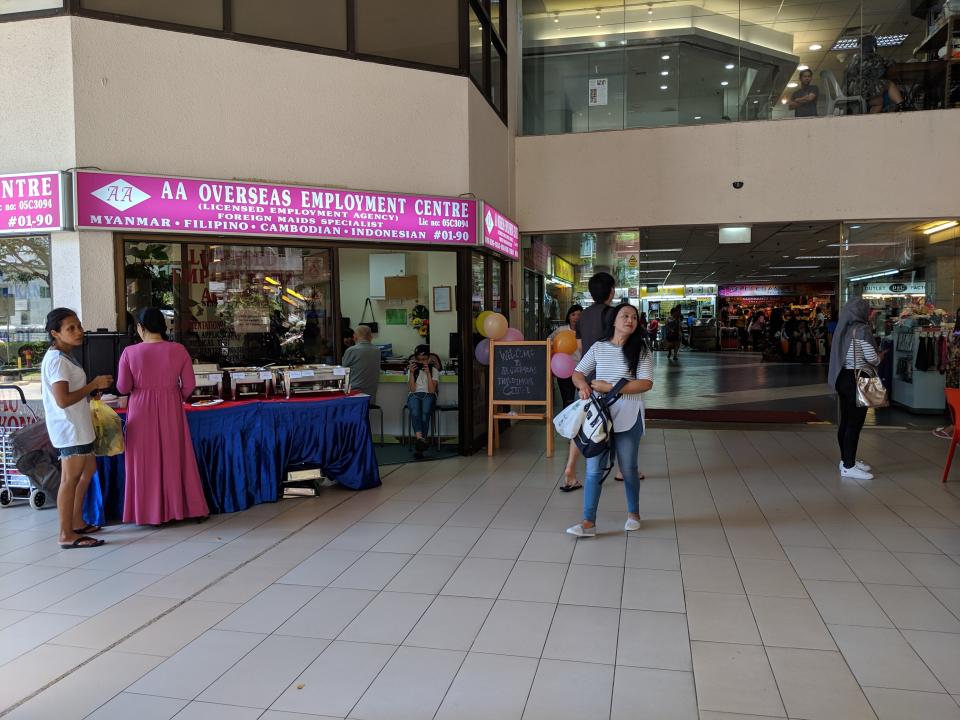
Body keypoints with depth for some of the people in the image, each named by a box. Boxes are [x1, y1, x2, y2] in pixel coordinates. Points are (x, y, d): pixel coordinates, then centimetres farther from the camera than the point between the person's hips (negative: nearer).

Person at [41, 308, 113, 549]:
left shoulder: (62, 356, 12)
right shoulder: (57, 360, -19)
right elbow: (63, 400, -27)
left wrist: (92, 387, 14)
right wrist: (94, 384, -18)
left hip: (77, 427, 11)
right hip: (71, 428, -11)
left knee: (88, 469, 19)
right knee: (71, 478, -4)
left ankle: (77, 522, 28)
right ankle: (67, 535, 4)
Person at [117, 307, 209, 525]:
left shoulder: (130, 352, -9)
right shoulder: (178, 350, -6)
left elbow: (123, 388, -4)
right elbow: (189, 385, -2)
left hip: (141, 410, -1)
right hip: (171, 409, 1)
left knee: (145, 461, 9)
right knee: (174, 458, 12)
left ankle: (148, 511, 16)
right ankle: (177, 506, 21)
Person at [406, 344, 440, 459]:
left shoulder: (434, 370, 10)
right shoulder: (411, 370, 15)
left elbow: (432, 390, -4)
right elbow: (412, 389, 3)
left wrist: (428, 373, -10)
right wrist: (412, 373, -7)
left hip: (428, 396, -1)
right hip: (414, 396, 1)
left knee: (425, 414, -35)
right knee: (415, 412, -37)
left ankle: (418, 448, -40)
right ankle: (420, 438, -57)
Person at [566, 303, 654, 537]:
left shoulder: (640, 350, -4)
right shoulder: (598, 347, 4)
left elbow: (646, 383, -13)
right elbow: (578, 373, 8)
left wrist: (609, 387, -18)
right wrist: (583, 385, -16)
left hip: (628, 418, -2)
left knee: (628, 468, 12)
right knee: (593, 469, -1)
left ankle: (633, 513, 34)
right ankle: (588, 522, 3)